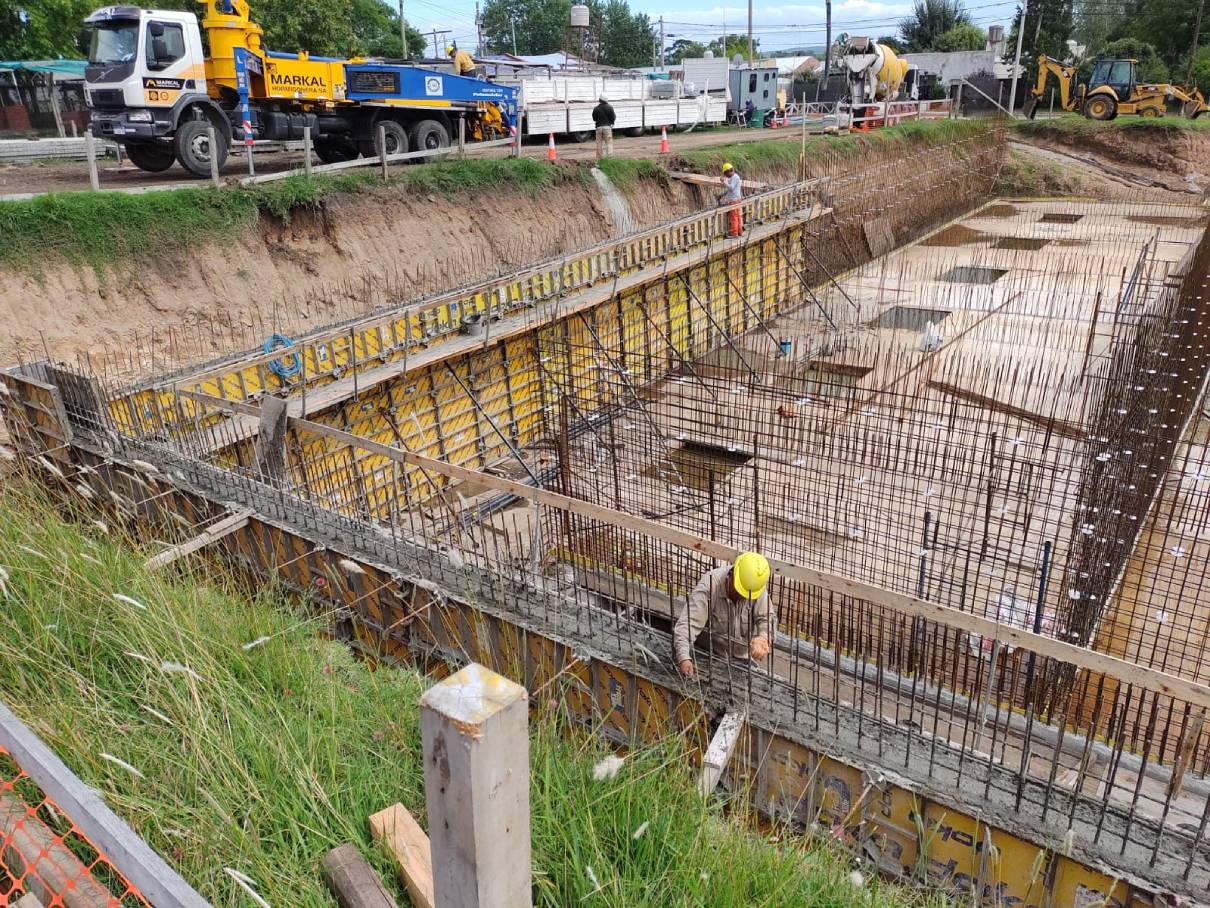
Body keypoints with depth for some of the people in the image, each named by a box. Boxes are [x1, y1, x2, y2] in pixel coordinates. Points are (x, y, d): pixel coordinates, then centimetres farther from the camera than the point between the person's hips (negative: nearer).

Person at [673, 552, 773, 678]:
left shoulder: (757, 587, -15)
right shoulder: (708, 586, -27)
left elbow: (766, 618, -12)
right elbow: (687, 624, -33)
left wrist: (763, 638, -36)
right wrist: (684, 658, -47)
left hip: (743, 657, 3)